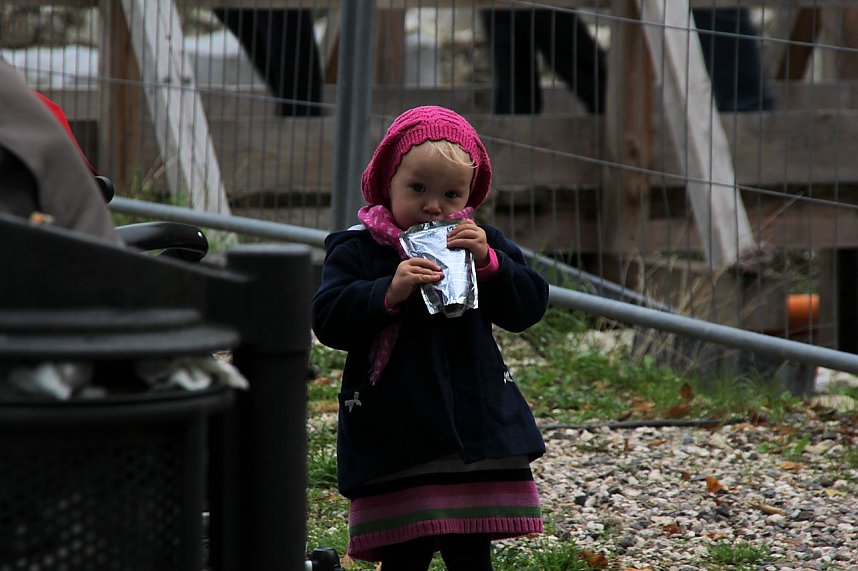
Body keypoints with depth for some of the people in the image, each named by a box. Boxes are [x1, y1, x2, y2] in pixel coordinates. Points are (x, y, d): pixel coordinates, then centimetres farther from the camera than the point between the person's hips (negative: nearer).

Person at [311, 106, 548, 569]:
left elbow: (530, 305, 4)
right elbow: (328, 319, -12)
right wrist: (389, 292, -25)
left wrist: (489, 263, -11)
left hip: (476, 428, 3)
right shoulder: (357, 250, -1)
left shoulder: (482, 243, 9)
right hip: (396, 439, -3)